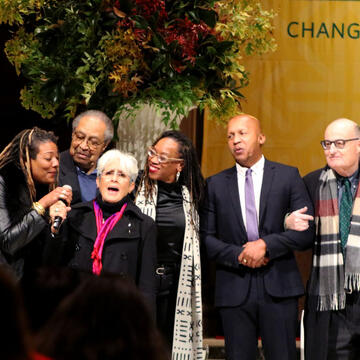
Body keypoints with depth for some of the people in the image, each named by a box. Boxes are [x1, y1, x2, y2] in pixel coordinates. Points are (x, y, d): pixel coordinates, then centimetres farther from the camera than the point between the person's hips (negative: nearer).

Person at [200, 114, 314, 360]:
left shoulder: (288, 176, 7)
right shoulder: (216, 184, 11)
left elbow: (306, 231, 0)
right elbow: (206, 237, 7)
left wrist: (266, 244, -12)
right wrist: (238, 255, -9)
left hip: (278, 288, -1)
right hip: (234, 290, 2)